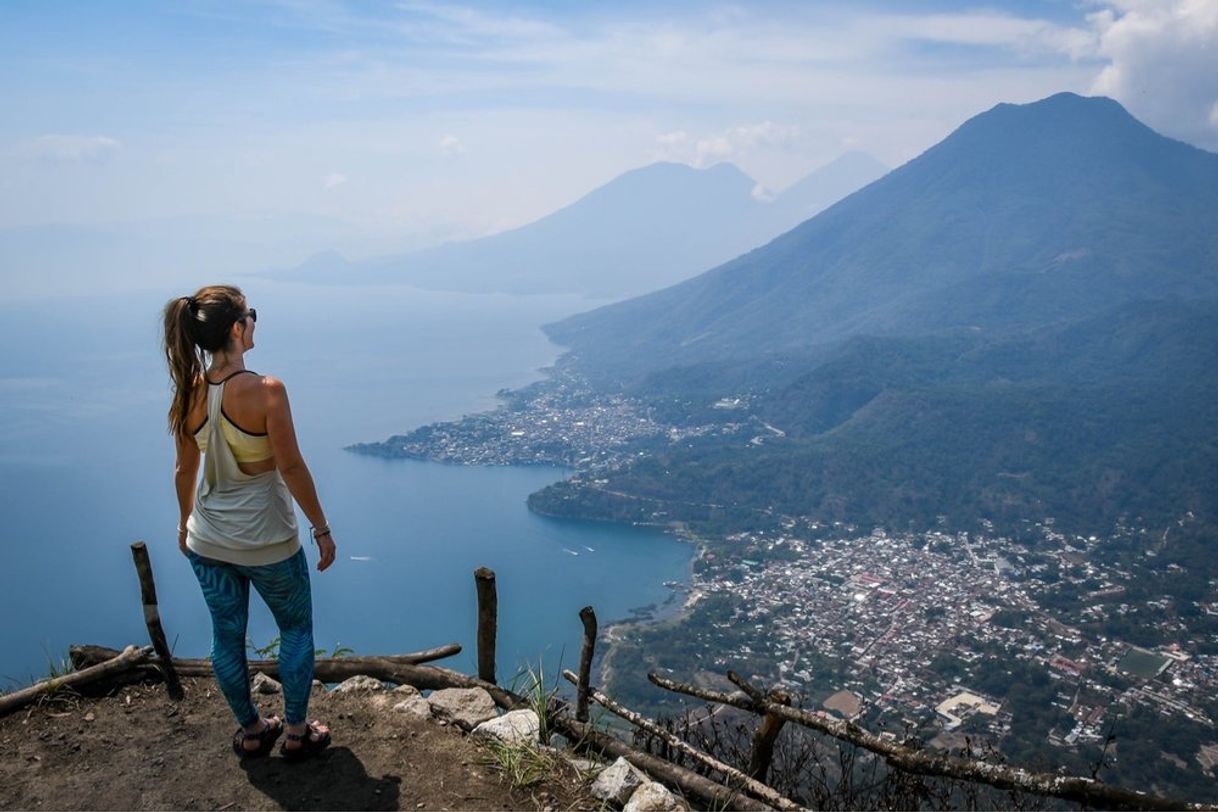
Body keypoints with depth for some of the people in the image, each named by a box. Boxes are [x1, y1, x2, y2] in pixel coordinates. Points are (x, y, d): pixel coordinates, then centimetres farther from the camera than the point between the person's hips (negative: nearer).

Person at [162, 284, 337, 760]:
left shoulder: (188, 394, -6)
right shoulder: (265, 390, -23)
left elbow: (185, 469, 4)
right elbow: (291, 466, -20)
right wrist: (322, 528, -10)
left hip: (208, 541, 5)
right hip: (267, 540, -5)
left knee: (227, 636, 18)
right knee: (296, 630, 17)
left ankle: (250, 732, 36)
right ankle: (296, 733, 26)